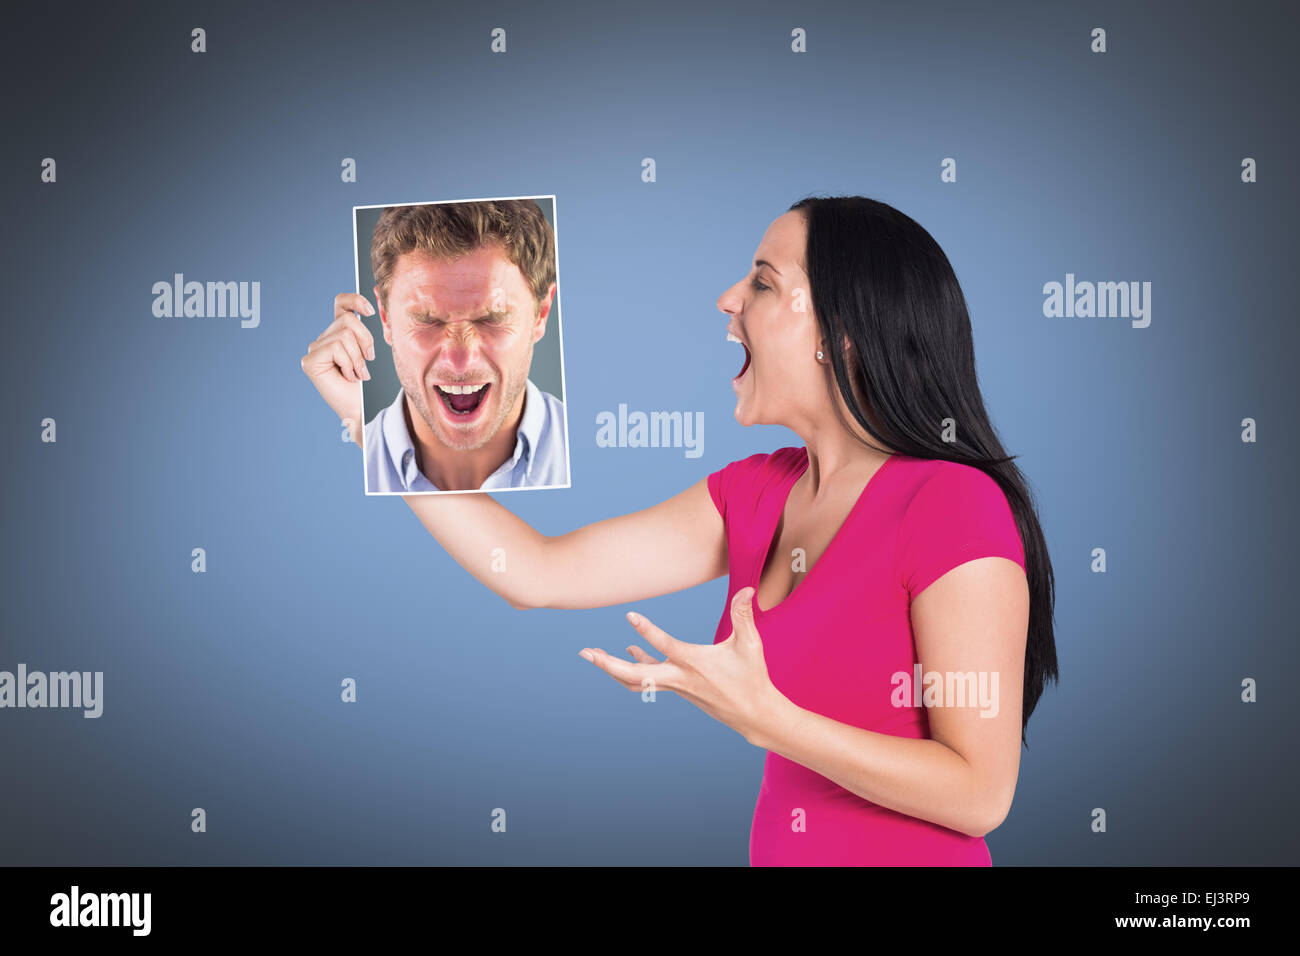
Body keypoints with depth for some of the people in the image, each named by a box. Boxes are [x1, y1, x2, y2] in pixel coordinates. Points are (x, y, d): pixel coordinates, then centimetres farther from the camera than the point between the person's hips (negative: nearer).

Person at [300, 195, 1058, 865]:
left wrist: (761, 717, -26)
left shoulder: (954, 507, -19)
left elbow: (981, 794, -19)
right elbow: (541, 573, -1)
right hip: (780, 845, 6)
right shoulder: (756, 495, 1)